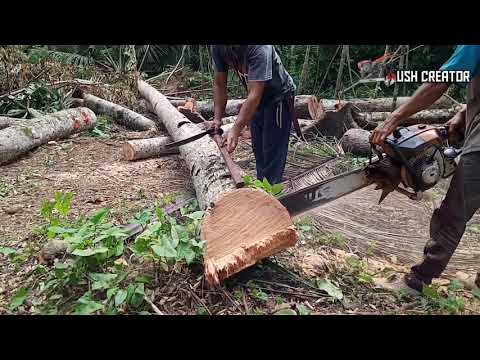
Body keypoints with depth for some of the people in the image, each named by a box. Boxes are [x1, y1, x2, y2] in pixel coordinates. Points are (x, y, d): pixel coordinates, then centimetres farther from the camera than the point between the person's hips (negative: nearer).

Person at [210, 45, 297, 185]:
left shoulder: (259, 48, -35)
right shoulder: (217, 48, -15)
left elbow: (255, 95, -38)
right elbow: (219, 85, -5)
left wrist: (236, 130, -41)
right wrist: (217, 118, -11)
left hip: (279, 97, -7)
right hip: (257, 100, 7)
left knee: (272, 152, -7)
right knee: (258, 148, 14)